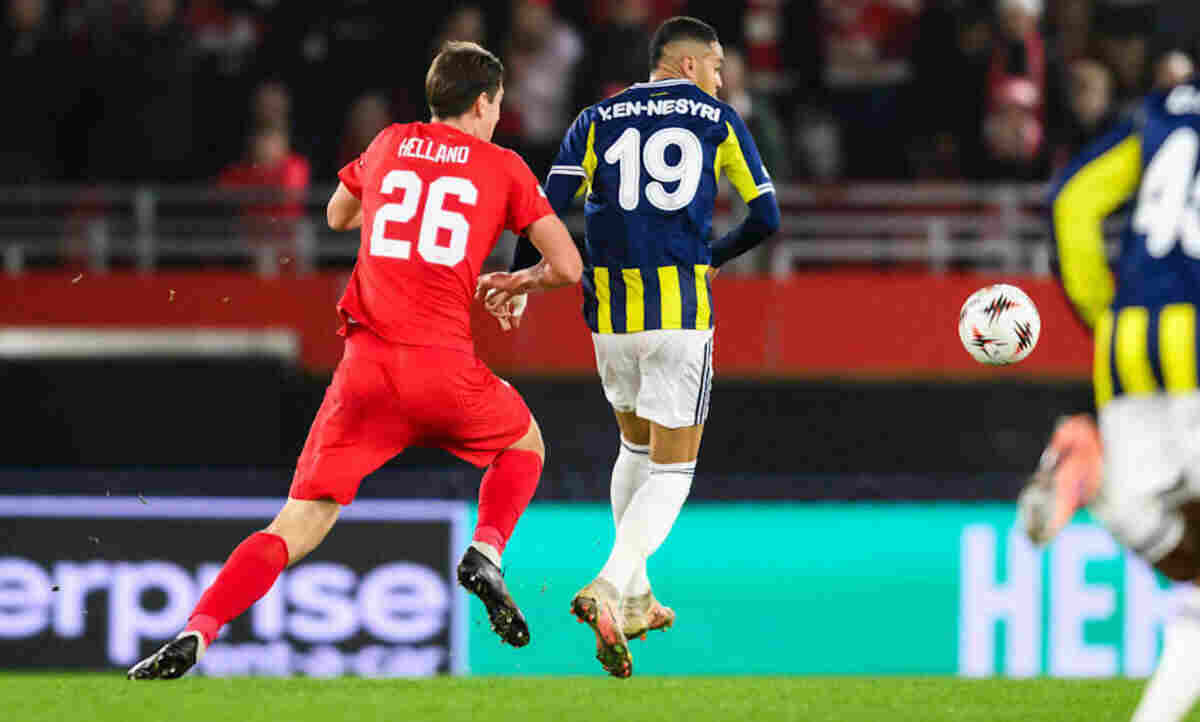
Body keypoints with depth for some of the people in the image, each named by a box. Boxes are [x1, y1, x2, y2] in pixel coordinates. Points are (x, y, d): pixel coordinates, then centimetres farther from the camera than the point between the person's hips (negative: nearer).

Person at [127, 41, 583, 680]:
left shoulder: (389, 145, 17)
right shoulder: (503, 167, 9)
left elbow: (339, 215, 36)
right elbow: (567, 267, 7)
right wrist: (519, 282, 27)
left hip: (366, 363, 2)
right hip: (444, 364, -2)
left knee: (302, 521, 2)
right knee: (525, 445, 29)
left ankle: (196, 633, -16)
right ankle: (486, 551, 3)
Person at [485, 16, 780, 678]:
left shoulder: (598, 121, 9)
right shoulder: (717, 120, 6)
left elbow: (547, 209, -2)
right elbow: (765, 218, 8)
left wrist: (518, 280, 7)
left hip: (610, 312, 3)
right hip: (682, 312, -3)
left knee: (636, 445, 25)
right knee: (672, 468, 2)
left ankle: (636, 599, 27)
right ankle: (610, 589, -20)